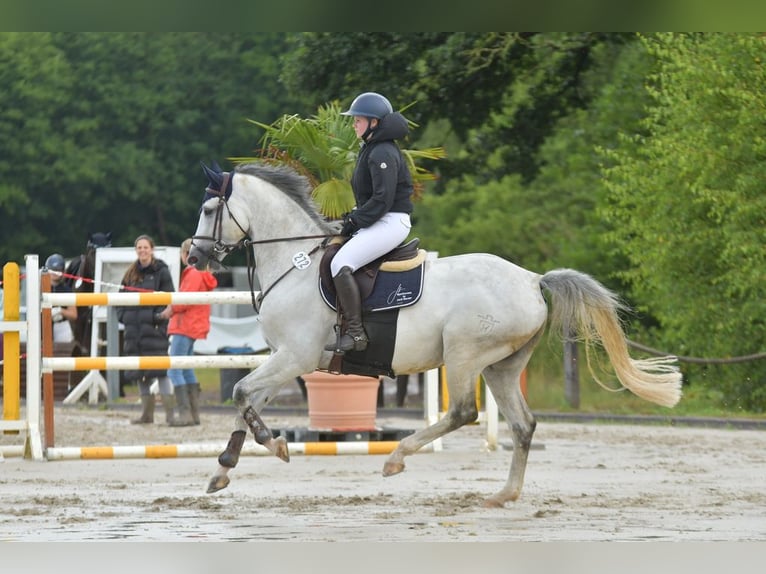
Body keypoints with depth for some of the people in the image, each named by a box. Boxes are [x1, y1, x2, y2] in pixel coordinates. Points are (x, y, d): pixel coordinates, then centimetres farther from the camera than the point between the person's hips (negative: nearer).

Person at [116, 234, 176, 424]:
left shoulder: (161, 271, -1)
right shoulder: (131, 273, 16)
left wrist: (159, 318, -15)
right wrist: (123, 315, 5)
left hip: (154, 328, -6)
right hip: (134, 329, 6)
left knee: (160, 371, -10)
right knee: (140, 374, 8)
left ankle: (170, 413, -9)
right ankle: (147, 413, 15)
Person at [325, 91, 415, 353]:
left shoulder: (383, 154, -15)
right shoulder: (370, 150, 18)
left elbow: (382, 200, -22)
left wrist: (355, 221, -16)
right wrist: (353, 218, 9)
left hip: (391, 223, -11)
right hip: (377, 222, 11)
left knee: (341, 264, -27)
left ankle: (355, 333, -29)